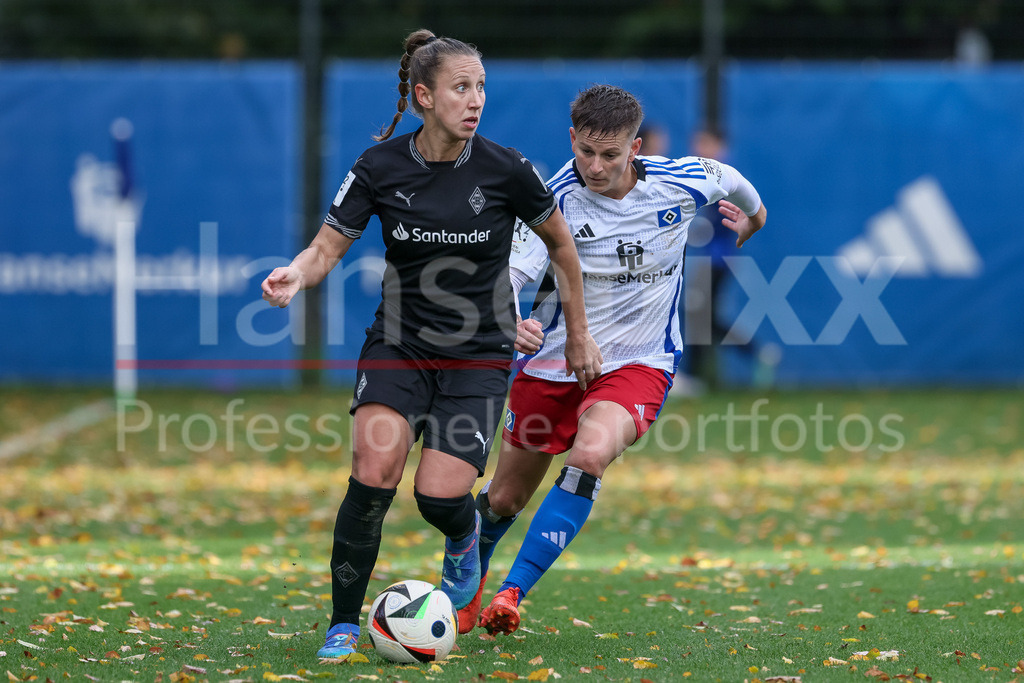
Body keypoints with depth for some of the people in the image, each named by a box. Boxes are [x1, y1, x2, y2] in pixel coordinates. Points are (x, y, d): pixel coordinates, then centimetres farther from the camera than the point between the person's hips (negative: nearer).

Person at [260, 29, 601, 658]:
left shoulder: (505, 169, -9)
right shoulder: (380, 168, -7)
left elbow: (561, 244, 6)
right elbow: (328, 247, -4)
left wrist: (579, 335, 12)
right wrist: (296, 275, -27)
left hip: (480, 356, -1)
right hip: (399, 347, 1)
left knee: (439, 495, -15)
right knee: (374, 472, -21)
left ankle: (465, 534, 25)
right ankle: (344, 624, -6)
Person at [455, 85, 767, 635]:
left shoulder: (682, 182, -11)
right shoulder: (556, 199, -17)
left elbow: (737, 189, 13)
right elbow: (505, 274, -30)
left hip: (637, 363, -1)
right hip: (555, 359, 1)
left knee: (591, 453, -31)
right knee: (505, 498, 11)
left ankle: (511, 592, -27)